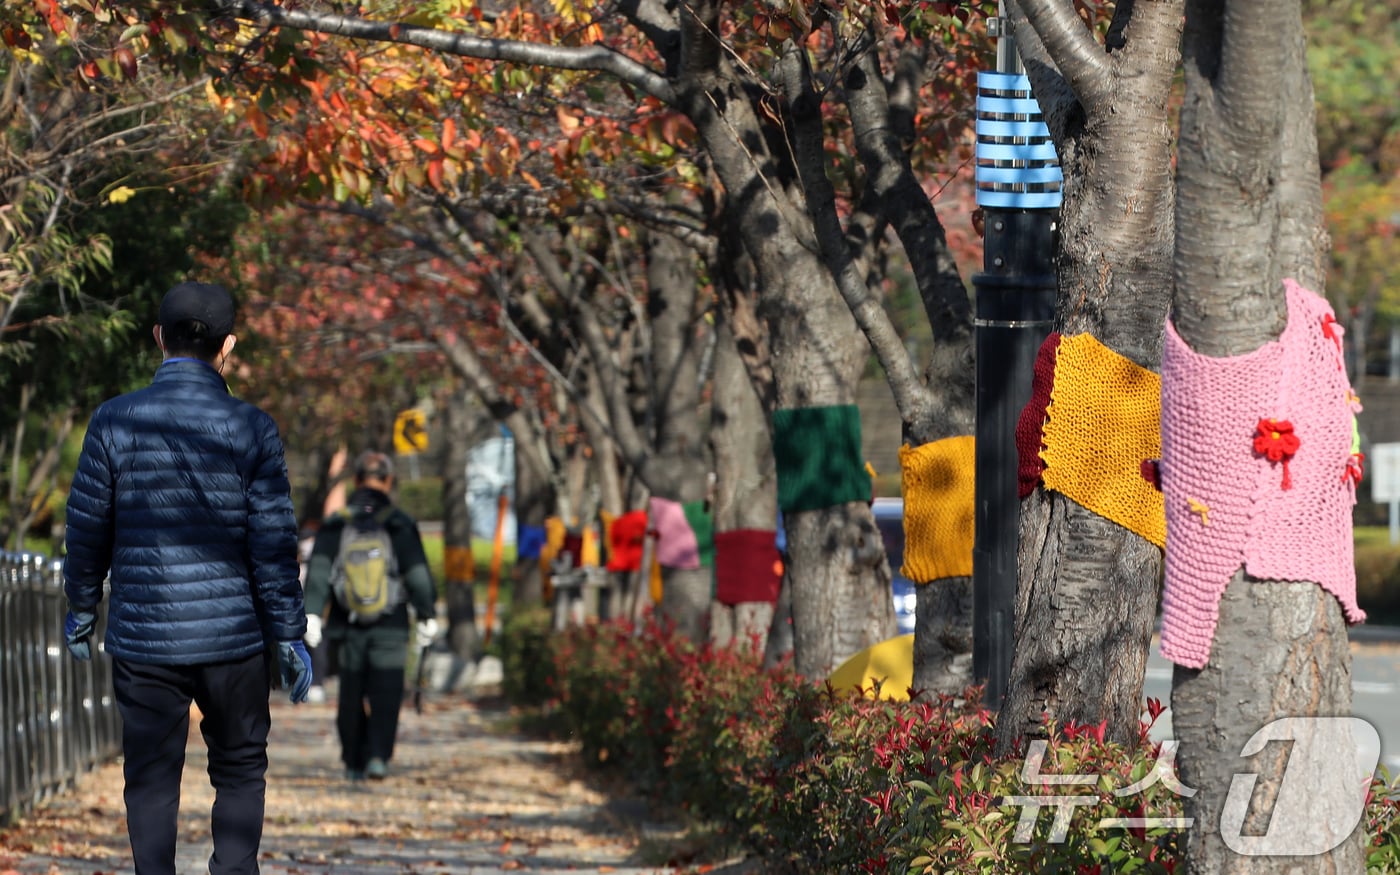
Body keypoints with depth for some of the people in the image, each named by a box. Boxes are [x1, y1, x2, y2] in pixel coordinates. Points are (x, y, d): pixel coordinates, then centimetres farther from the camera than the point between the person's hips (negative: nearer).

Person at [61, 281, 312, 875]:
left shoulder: (115, 422, -5)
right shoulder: (251, 429, -7)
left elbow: (87, 530, 0)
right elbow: (273, 543, -6)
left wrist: (80, 613, 15)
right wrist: (289, 637, 2)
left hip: (142, 639, 0)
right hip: (234, 636, 0)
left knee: (151, 780, 8)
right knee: (240, 770, 14)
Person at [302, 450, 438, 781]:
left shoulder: (335, 524, 3)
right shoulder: (400, 524, -2)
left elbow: (319, 571, -4)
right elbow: (418, 576, -2)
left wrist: (312, 613, -6)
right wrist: (427, 616, 7)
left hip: (347, 626, 2)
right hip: (390, 628, -2)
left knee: (351, 698, 11)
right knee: (386, 697, 0)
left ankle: (354, 763, 14)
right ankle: (378, 756, -16)